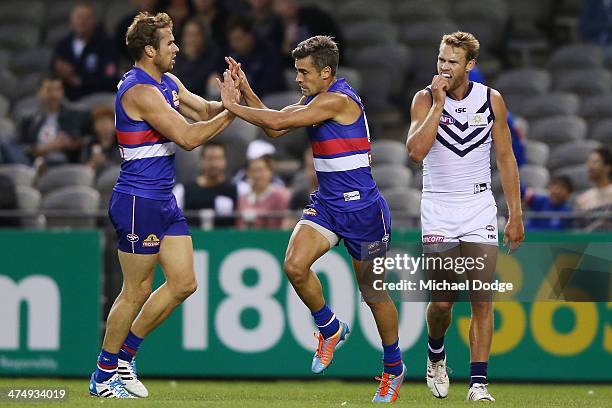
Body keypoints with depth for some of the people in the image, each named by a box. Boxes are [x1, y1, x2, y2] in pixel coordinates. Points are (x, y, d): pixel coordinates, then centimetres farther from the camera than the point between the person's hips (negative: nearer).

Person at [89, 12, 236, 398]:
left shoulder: (169, 83, 13)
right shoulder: (140, 91, -19)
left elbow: (205, 110, 11)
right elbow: (188, 137, -22)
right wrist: (231, 112, -14)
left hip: (164, 200, 10)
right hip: (139, 202, -10)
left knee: (184, 283, 8)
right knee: (137, 292, -2)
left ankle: (124, 355, 19)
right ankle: (104, 376, 9)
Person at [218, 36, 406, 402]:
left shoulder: (338, 99, -20)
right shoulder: (314, 100, 9)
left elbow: (278, 122, -22)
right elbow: (274, 127, 12)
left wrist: (232, 105, -11)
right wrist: (245, 90, 2)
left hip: (362, 208, -7)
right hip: (326, 203, 7)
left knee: (372, 291, 5)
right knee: (295, 265, -15)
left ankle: (394, 367, 24)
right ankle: (330, 328, 9)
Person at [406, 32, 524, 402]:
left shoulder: (492, 100, 0)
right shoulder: (426, 99, -5)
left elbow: (506, 158, 7)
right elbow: (417, 151, -20)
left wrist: (516, 215, 5)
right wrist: (438, 103, -21)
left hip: (480, 209, 1)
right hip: (439, 209, -1)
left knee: (482, 301, -7)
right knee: (442, 302, -2)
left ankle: (478, 382, -4)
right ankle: (436, 354, 28)